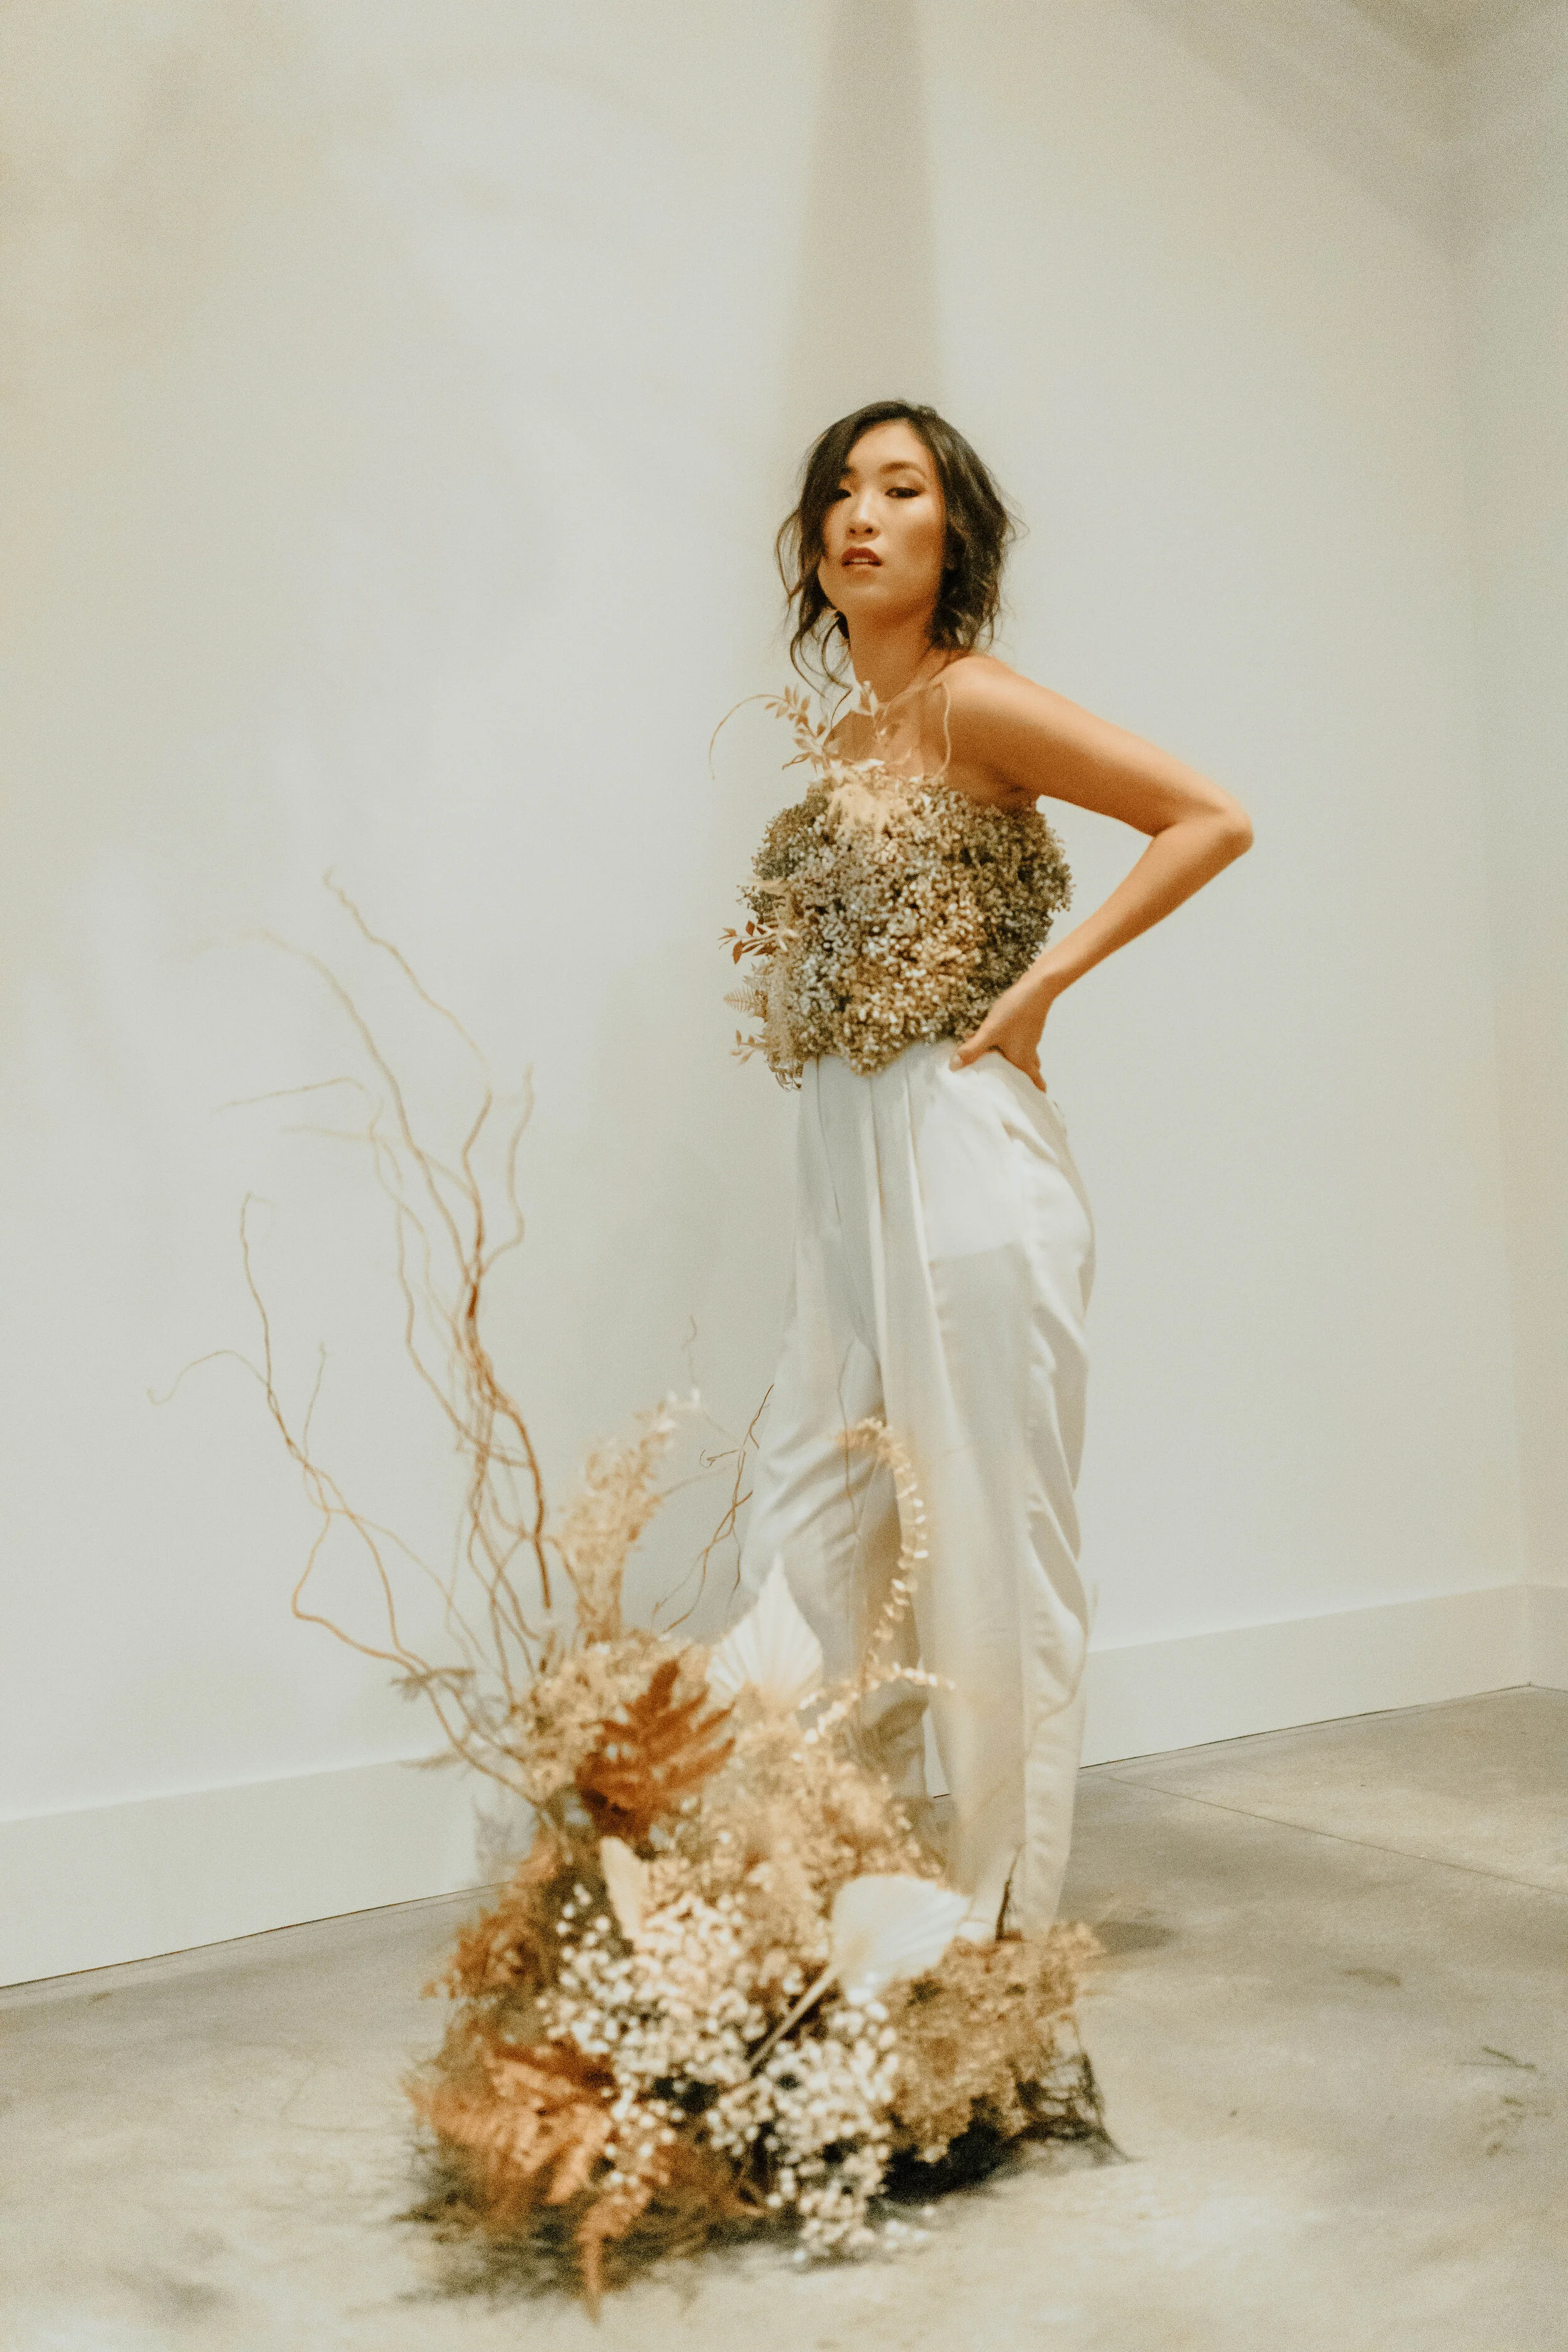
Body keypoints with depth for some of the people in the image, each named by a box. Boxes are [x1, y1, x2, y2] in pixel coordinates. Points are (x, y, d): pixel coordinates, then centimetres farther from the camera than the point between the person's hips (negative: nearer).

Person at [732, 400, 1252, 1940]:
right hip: (842, 1170, 8)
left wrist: (1042, 987, -13)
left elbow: (1212, 821, -11)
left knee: (988, 1551, 2)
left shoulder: (970, 703, -6)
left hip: (960, 1160, -8)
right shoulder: (838, 742, 15)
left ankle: (1002, 1926, 18)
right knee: (804, 1550, 13)